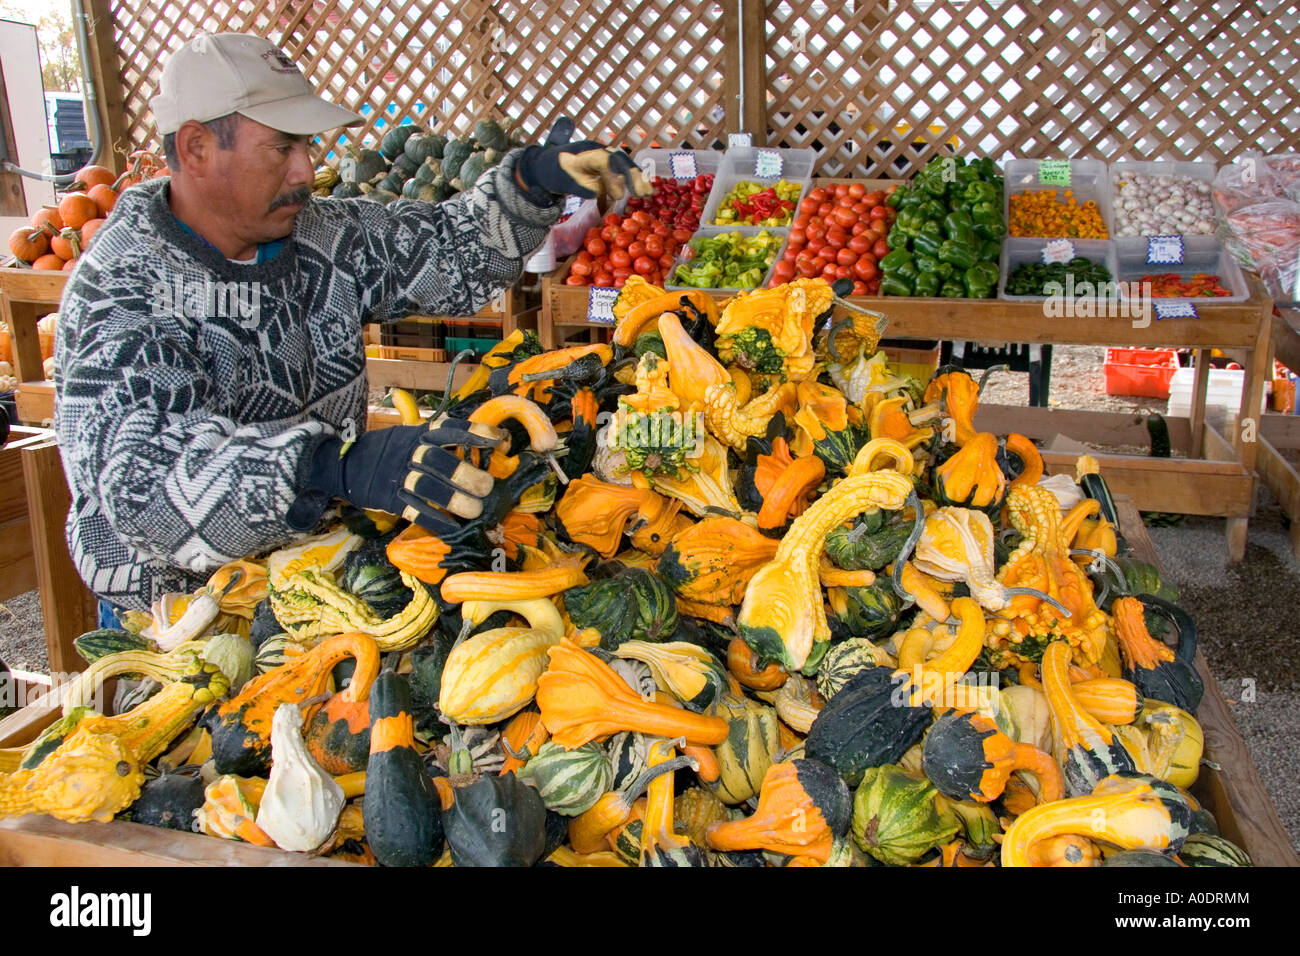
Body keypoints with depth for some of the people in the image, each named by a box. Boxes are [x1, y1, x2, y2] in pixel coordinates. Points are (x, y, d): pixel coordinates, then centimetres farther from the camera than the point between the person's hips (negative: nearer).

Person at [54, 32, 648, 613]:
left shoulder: (319, 235, 1)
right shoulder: (121, 292, -19)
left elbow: (448, 250, 13)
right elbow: (144, 479, -34)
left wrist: (531, 182, -6)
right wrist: (340, 466, -49)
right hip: (177, 602, -5)